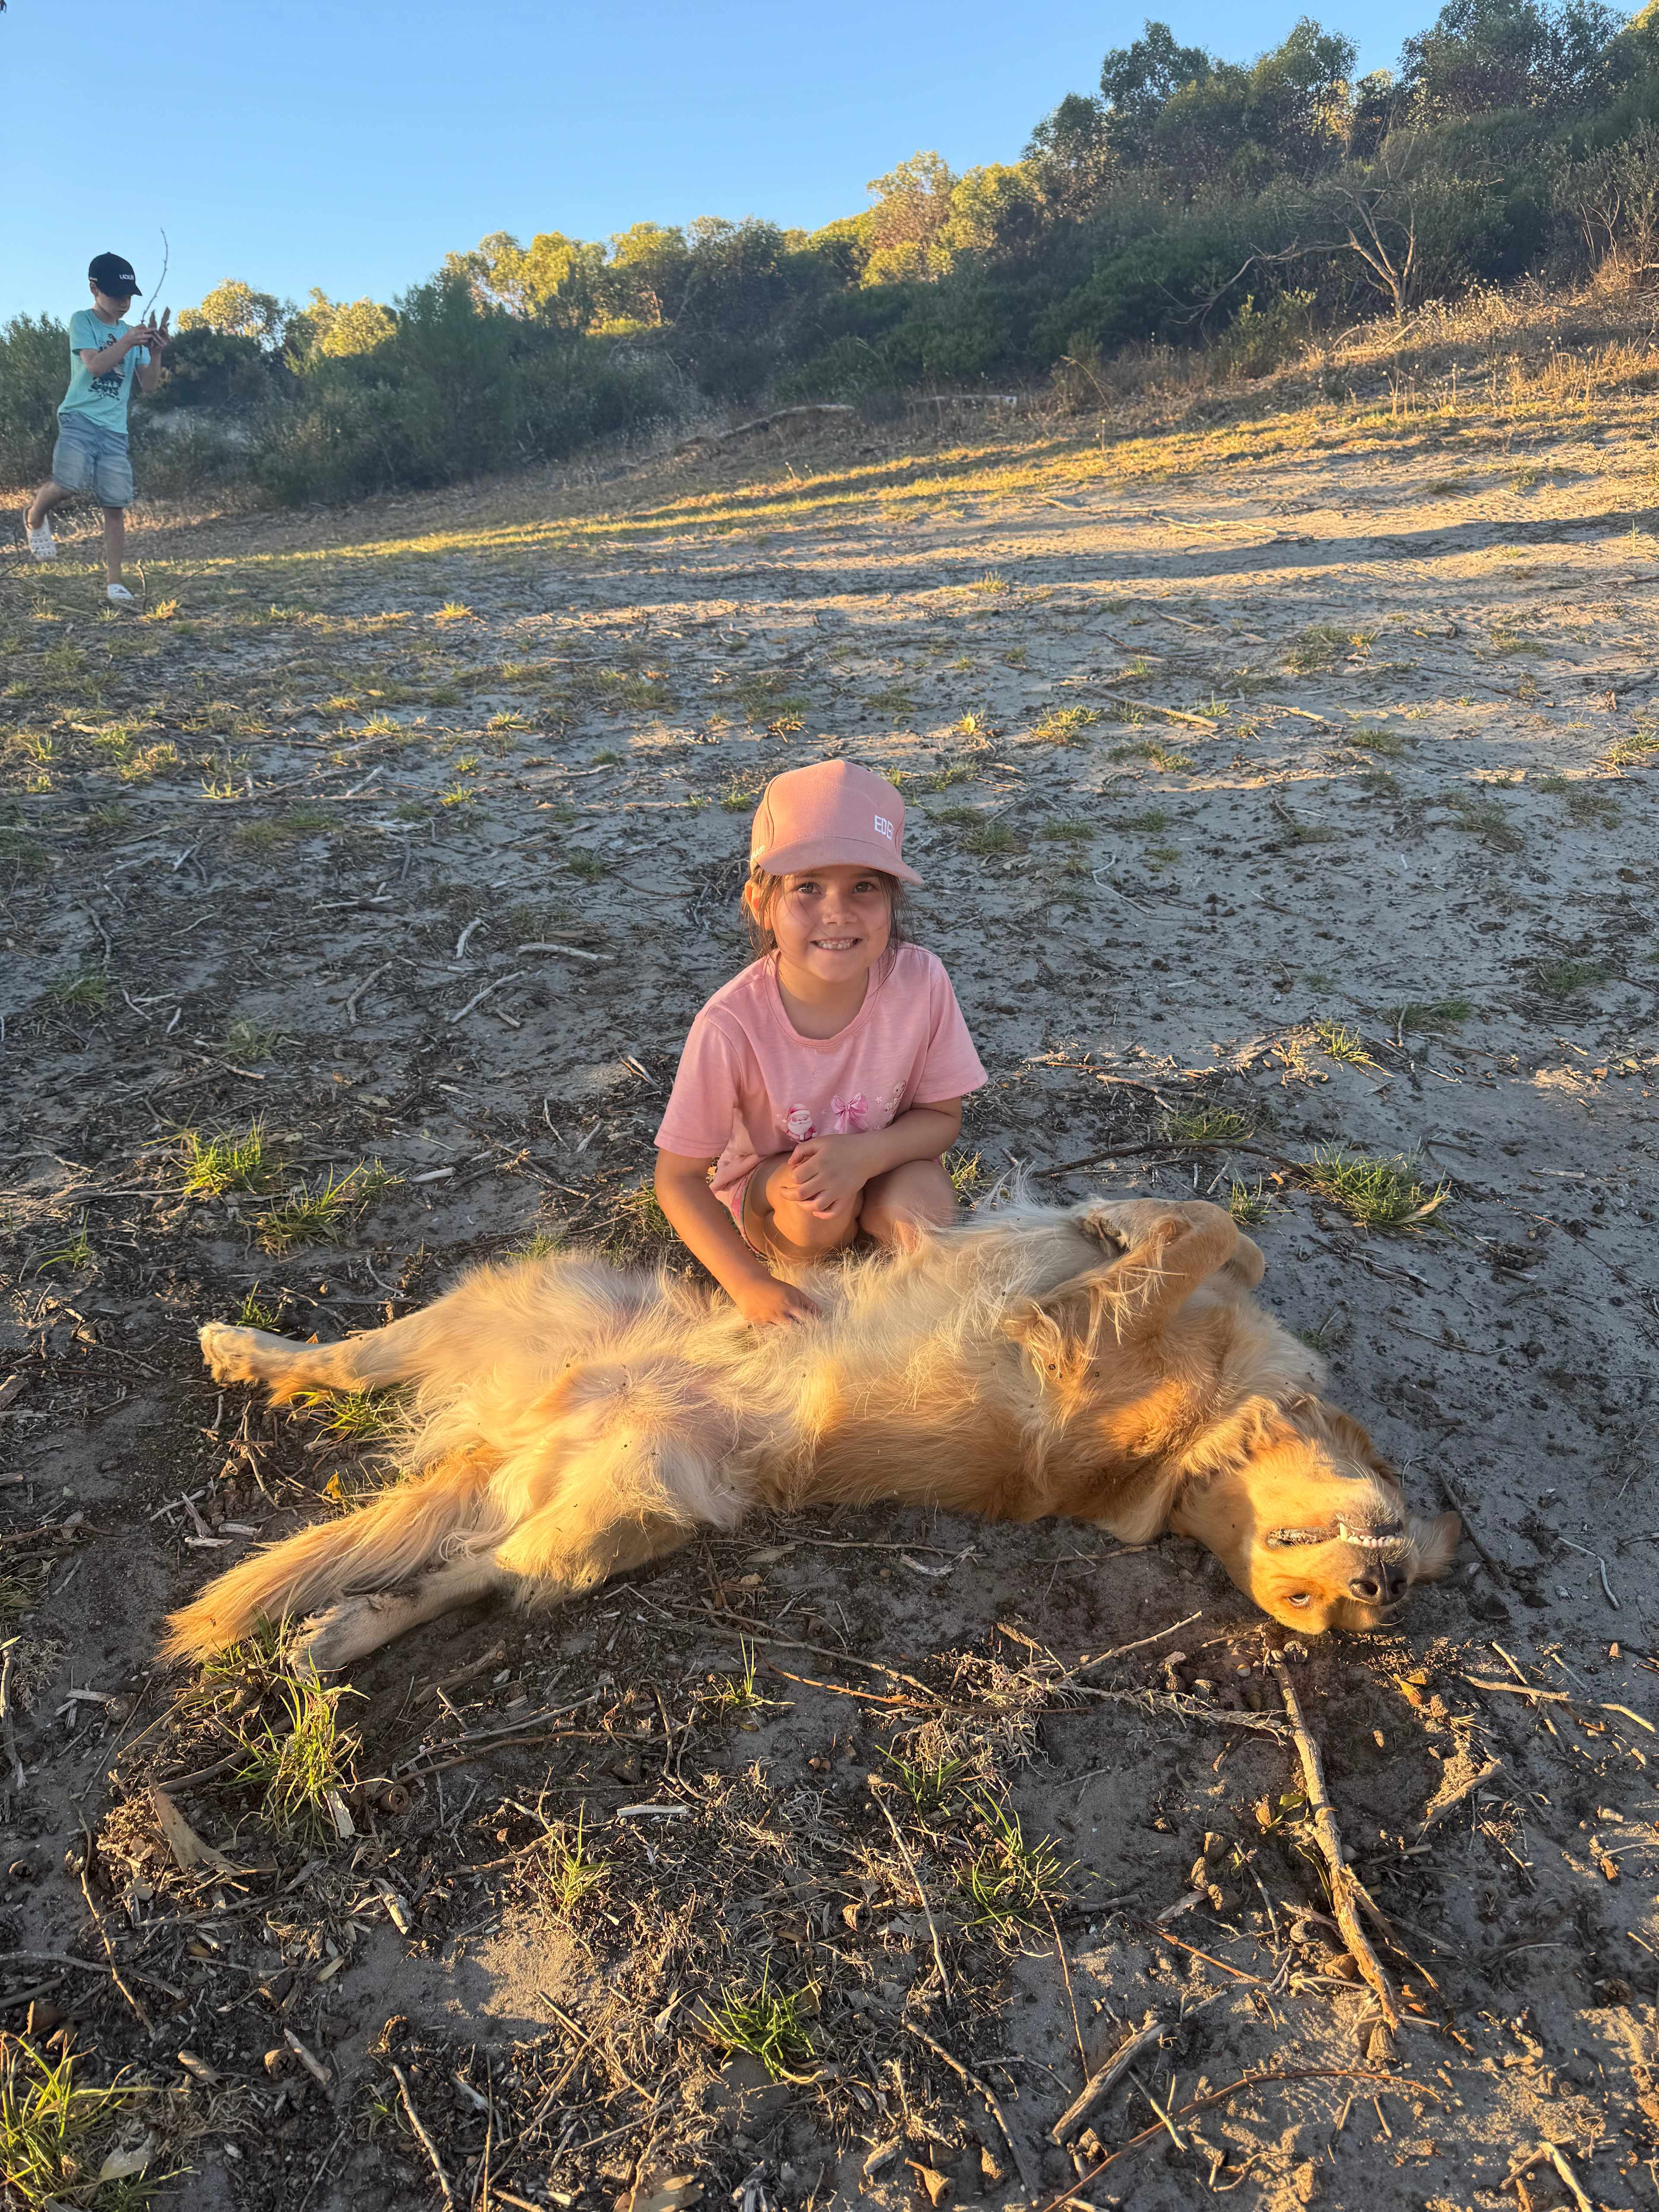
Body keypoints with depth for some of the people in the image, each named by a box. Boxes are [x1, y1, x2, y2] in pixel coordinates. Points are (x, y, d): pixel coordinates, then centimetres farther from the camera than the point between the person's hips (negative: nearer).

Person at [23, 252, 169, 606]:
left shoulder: (133, 333, 16)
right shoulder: (82, 321, 2)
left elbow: (149, 385, 10)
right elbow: (95, 365, -12)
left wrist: (156, 352, -6)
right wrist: (128, 342, -19)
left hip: (115, 429, 4)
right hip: (80, 417, -4)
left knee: (116, 505, -3)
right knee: (68, 484, -23)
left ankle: (114, 582, 1)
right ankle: (35, 518, 10)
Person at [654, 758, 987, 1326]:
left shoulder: (919, 981, -25)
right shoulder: (733, 1024, -30)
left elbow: (942, 1117, -11)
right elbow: (678, 1177, -20)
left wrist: (865, 1154, -31)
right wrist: (749, 1284, -28)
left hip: (882, 1160, 2)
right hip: (768, 1185, -1)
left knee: (924, 1200, -29)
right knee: (818, 1204, -32)